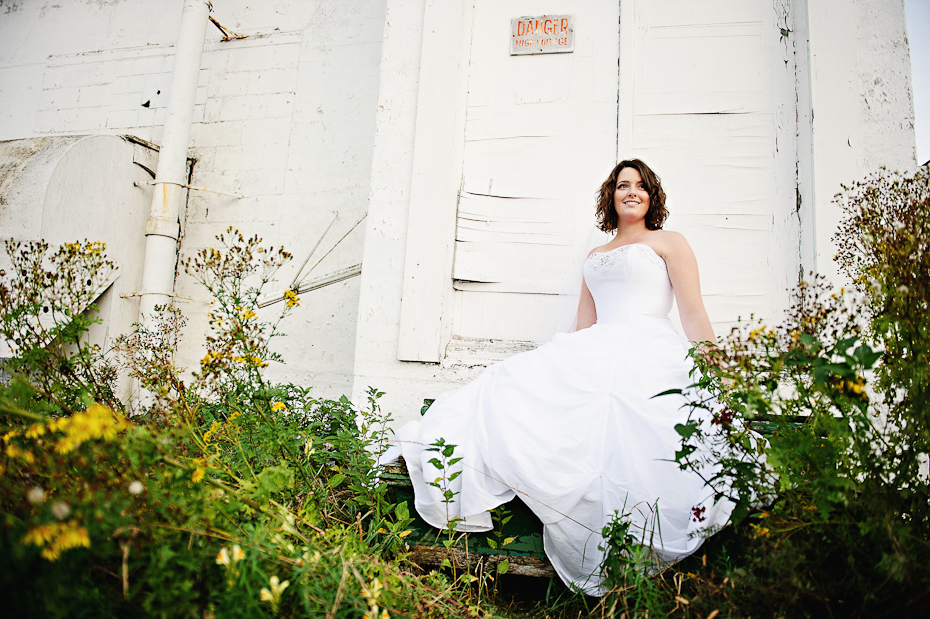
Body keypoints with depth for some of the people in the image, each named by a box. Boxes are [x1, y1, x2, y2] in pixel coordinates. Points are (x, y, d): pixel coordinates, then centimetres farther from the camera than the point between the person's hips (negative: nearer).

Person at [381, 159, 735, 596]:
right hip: (594, 354, 5)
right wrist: (564, 363, 15)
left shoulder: (669, 243, 16)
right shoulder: (594, 257, 31)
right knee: (523, 382, -19)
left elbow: (695, 316, 5)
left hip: (648, 354, -5)